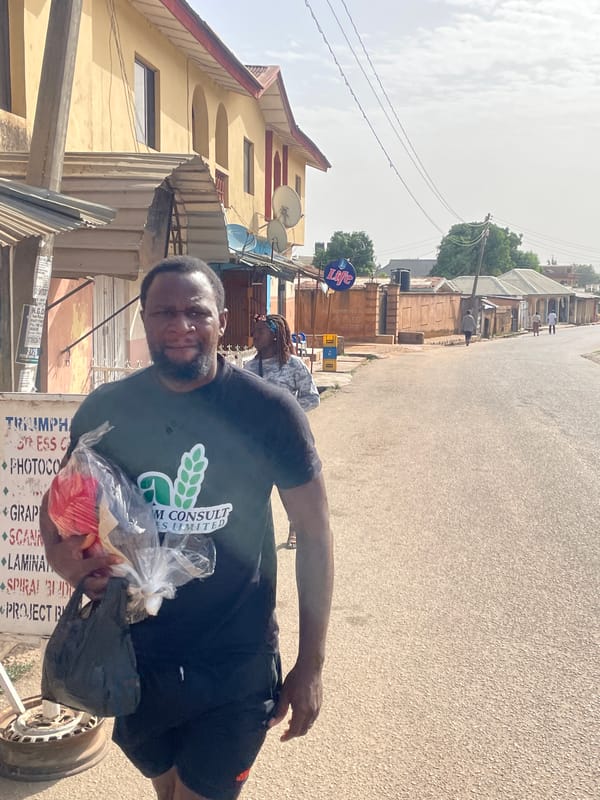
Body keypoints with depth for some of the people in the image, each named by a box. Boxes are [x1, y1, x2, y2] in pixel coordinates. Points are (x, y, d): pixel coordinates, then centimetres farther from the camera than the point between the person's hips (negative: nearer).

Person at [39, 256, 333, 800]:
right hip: (132, 661, 4)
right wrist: (60, 555, -14)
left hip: (236, 670, -3)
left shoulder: (270, 412, -14)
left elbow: (313, 533, -7)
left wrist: (311, 664, -6)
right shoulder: (104, 410, -7)